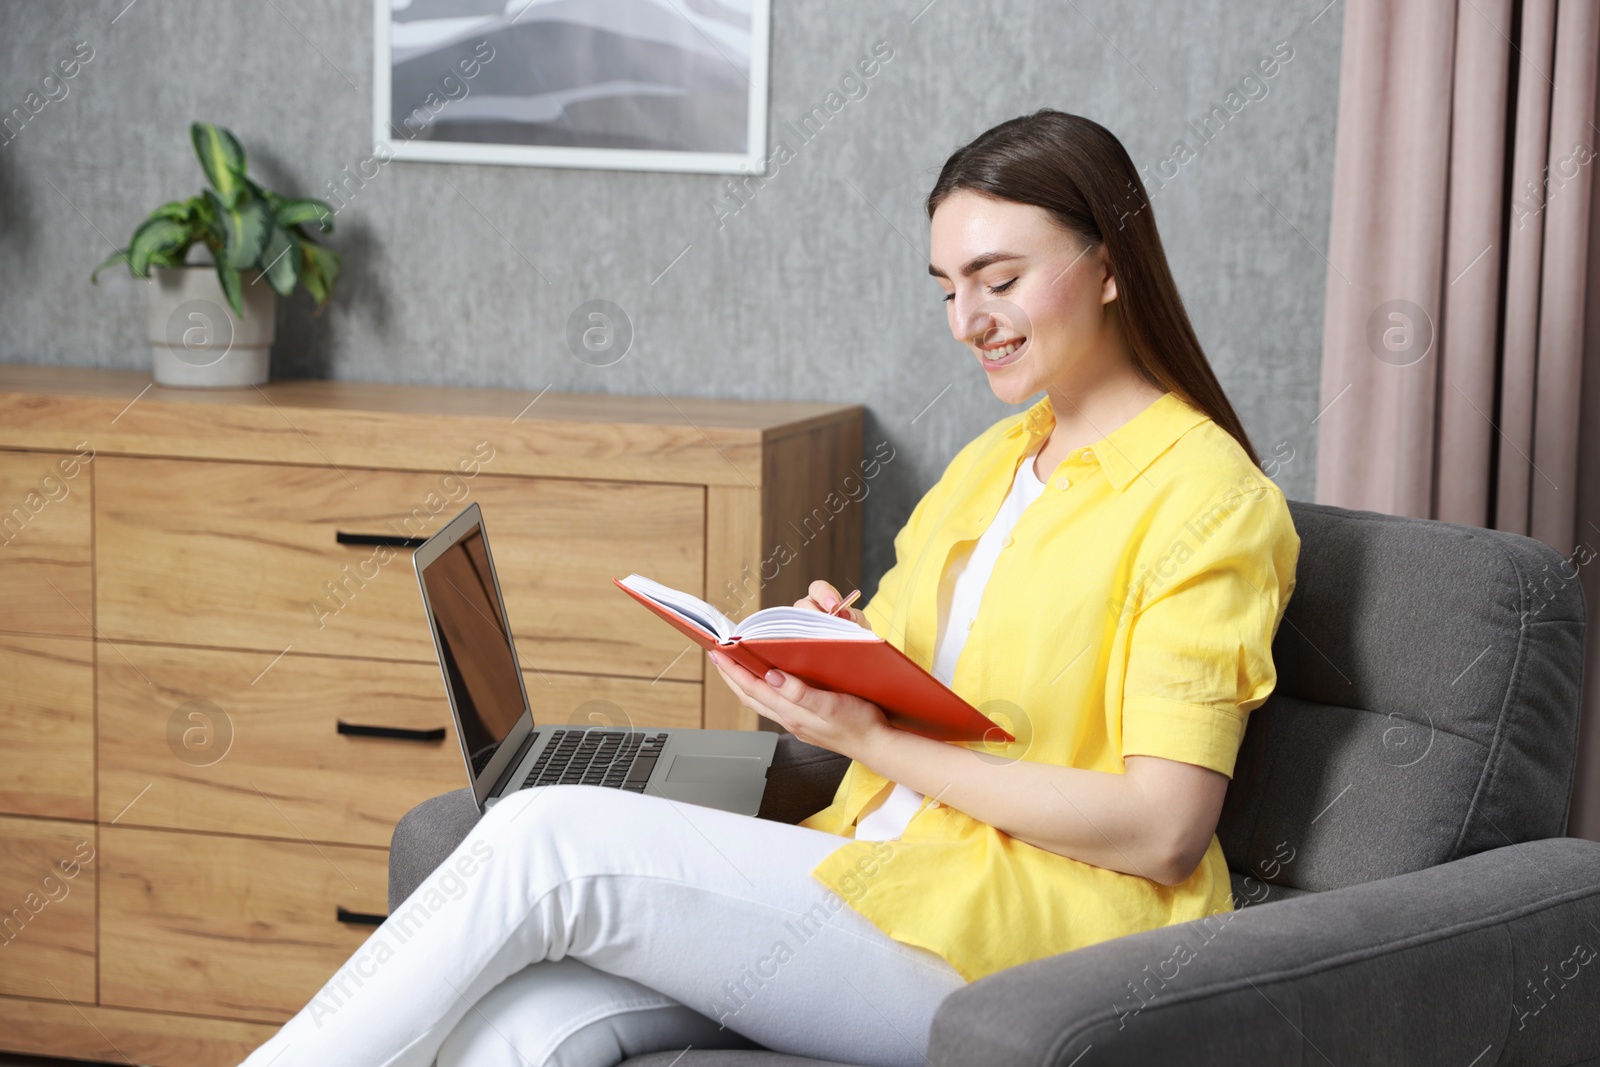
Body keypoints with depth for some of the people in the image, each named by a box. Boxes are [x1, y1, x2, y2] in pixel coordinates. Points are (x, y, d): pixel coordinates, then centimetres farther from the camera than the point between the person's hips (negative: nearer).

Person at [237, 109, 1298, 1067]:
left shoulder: (1208, 495, -6)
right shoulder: (995, 459, 21)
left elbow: (1163, 828, -14)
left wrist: (875, 741, -15)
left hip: (1036, 931, -7)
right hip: (892, 873, 7)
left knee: (550, 839, -21)